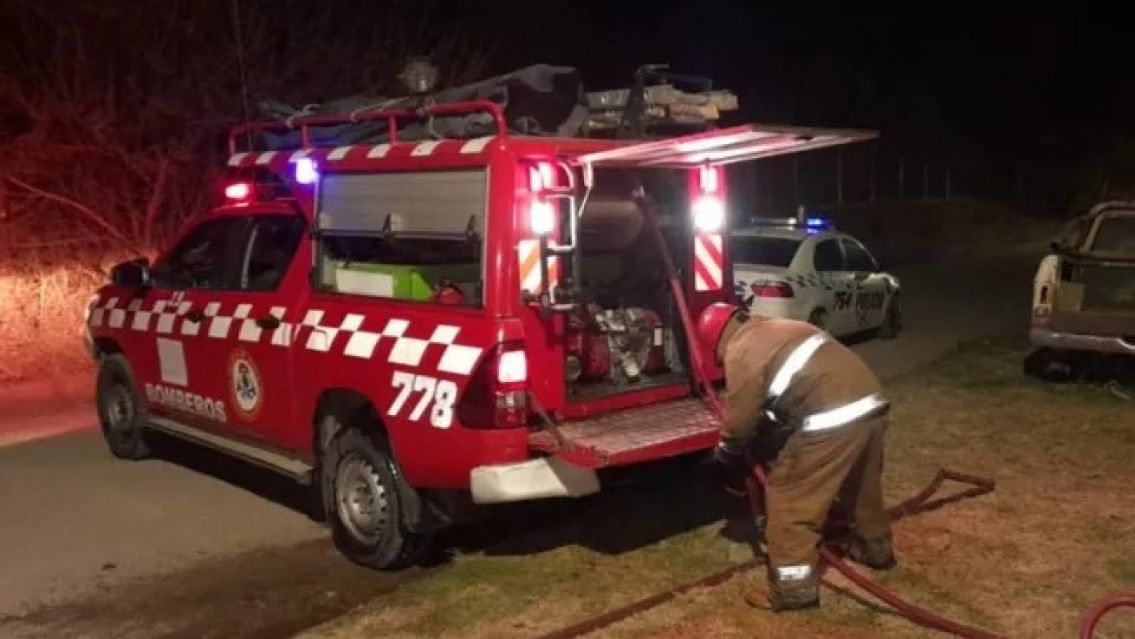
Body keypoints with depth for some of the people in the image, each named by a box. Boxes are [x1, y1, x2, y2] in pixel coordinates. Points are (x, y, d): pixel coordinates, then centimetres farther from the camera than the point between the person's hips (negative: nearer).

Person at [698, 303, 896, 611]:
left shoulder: (741, 351, -3)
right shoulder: (777, 328, 25)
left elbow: (740, 418, 0)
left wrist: (726, 452, 19)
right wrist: (760, 435, 39)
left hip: (832, 421, -9)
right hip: (871, 402, 9)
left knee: (790, 496, 2)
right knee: (862, 484, 30)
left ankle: (794, 587, 6)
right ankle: (876, 548, 50)